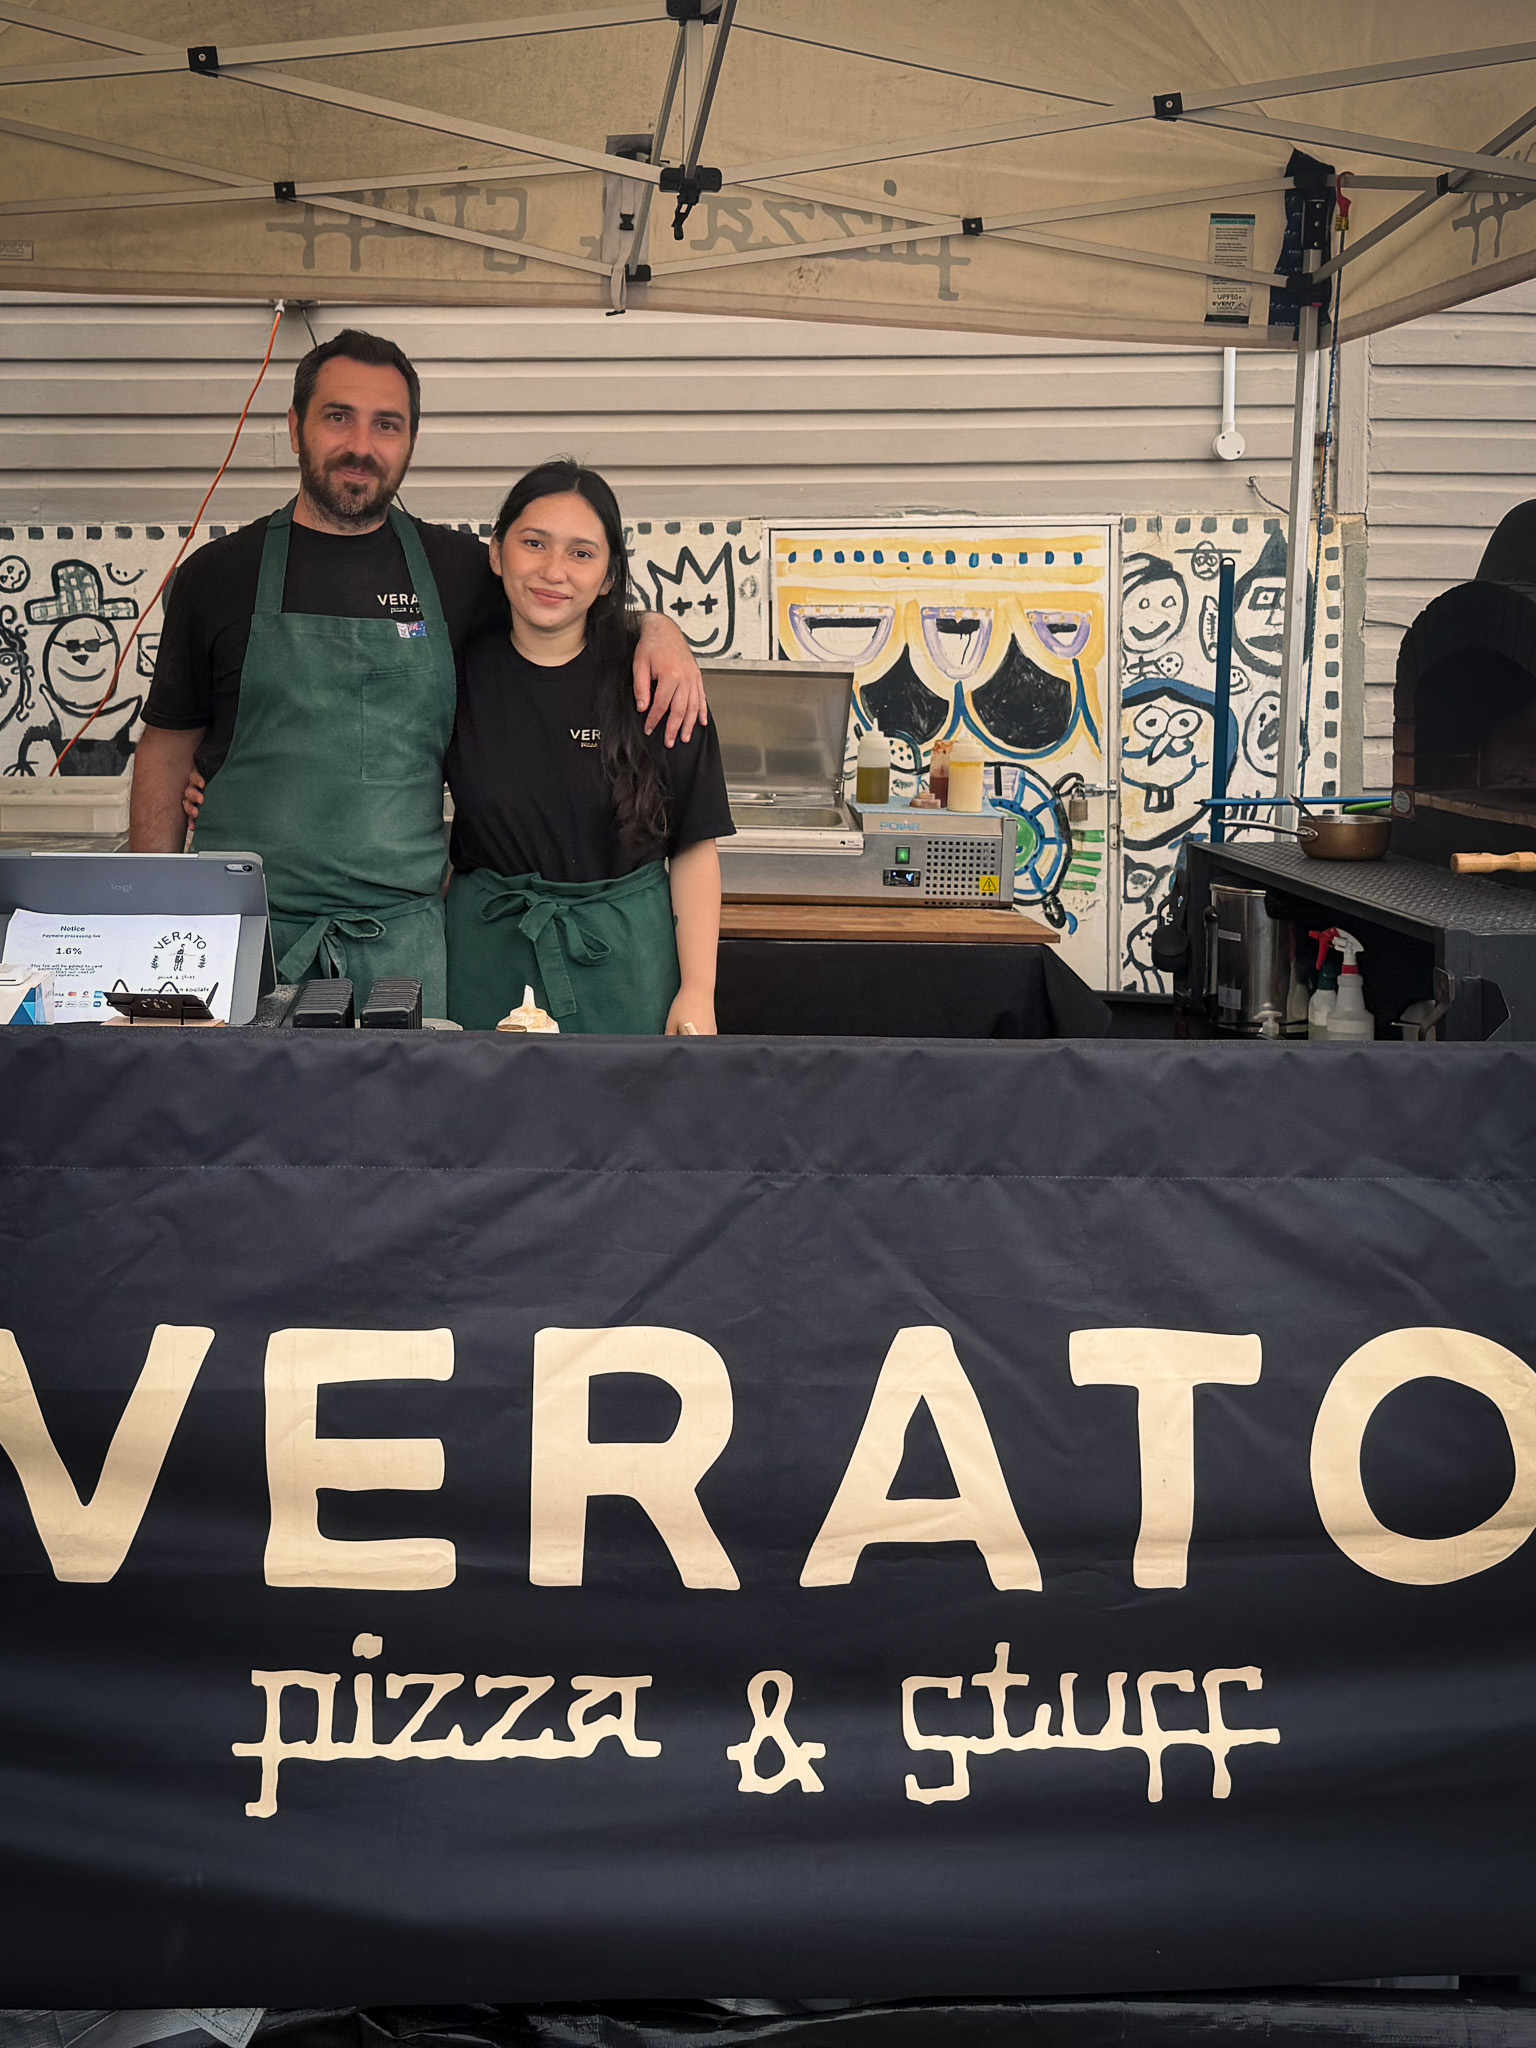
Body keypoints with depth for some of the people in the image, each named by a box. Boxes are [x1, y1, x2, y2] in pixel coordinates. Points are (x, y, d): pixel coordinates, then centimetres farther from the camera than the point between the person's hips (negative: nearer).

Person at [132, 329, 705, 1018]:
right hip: (242, 932, -1)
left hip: (403, 938, 1)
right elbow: (168, 748, 11)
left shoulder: (457, 569, 7)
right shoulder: (218, 574, 6)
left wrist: (655, 627, -2)